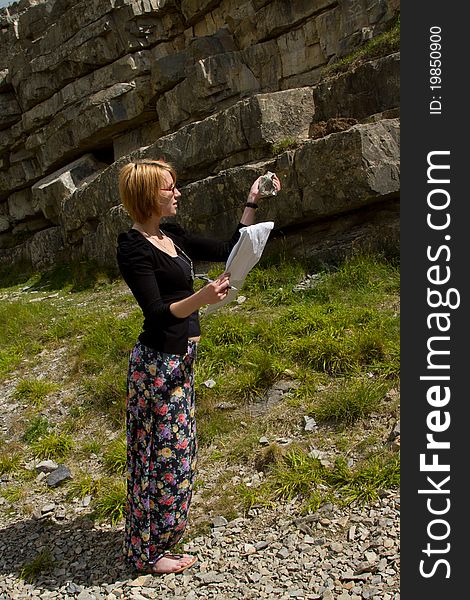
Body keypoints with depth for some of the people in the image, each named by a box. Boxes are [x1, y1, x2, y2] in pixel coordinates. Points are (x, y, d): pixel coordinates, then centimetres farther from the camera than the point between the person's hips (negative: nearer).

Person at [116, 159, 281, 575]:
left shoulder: (172, 237, 10)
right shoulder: (134, 247, -15)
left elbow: (228, 251, 14)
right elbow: (157, 314, -22)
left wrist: (252, 203, 11)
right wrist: (201, 298, -39)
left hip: (180, 358, 9)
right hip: (157, 361, -9)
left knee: (177, 446, 17)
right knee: (162, 451, 2)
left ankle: (160, 534, 35)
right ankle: (148, 552, 20)